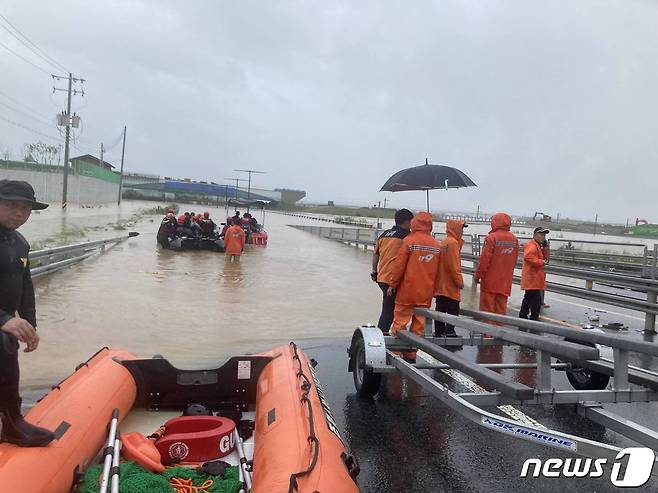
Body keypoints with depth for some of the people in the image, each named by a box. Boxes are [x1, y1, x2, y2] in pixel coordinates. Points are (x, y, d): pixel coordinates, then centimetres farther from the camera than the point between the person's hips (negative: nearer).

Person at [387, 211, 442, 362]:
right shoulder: (437, 245, 4)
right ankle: (411, 354, 16)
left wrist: (392, 284, 1)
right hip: (425, 293, 4)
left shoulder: (409, 240, -9)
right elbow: (437, 271, 8)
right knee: (418, 325, 10)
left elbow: (399, 265, -9)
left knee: (400, 321, 5)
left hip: (407, 290, -4)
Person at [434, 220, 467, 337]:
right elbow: (454, 265, -18)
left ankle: (439, 332, 16)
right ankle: (449, 332, -7)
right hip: (451, 285, -9)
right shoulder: (453, 243, -13)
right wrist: (460, 281, -12)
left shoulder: (443, 243, 14)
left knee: (440, 310, 11)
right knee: (453, 310, -4)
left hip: (440, 285, 9)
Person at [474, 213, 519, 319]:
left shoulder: (492, 237, -14)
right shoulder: (514, 239, 4)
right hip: (505, 281, 5)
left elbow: (485, 259, -14)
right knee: (501, 308, 11)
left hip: (490, 280, -5)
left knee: (487, 307, 2)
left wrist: (478, 274, -4)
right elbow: (514, 260, 10)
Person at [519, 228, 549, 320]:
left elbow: (542, 257, 21)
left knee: (528, 298, 18)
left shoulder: (538, 246, 21)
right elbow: (528, 257, -31)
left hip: (534, 279, 11)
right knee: (536, 300, -11)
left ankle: (522, 316, 28)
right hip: (532, 279, -11)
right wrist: (541, 262, -23)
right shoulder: (532, 245, -14)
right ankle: (534, 318, -8)